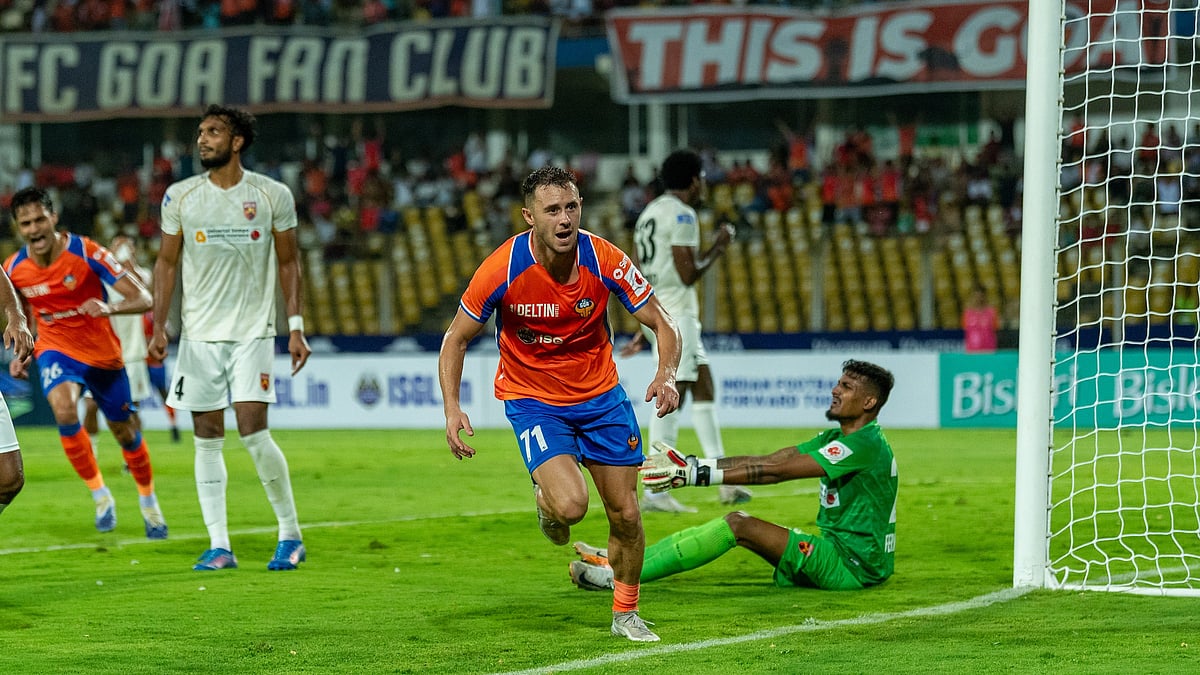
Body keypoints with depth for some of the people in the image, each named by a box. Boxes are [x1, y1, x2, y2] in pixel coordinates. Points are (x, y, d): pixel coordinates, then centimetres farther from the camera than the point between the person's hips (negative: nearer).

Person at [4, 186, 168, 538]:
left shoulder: (86, 253, -23)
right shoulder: (14, 269, -11)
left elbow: (143, 298, -24)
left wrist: (110, 308, -43)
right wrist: (22, 353, 1)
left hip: (103, 353, -1)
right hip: (56, 350, 1)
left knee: (125, 432, 12)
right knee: (64, 410, -29)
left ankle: (148, 499, 40)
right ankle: (100, 494, -12)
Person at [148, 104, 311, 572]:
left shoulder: (273, 195, -1)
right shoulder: (180, 196, 3)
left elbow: (288, 261, 6)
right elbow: (167, 262, 9)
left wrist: (295, 327, -1)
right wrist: (159, 328, 1)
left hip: (252, 331, -3)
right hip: (199, 334, 3)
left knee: (253, 430, -12)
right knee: (207, 438, 1)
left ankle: (291, 534, 3)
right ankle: (219, 546, 5)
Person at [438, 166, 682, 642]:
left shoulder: (604, 260, -17)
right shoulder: (503, 268, -21)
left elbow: (663, 325, -8)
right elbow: (456, 339, -8)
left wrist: (667, 374, -28)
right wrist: (452, 408, -21)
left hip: (600, 394, 3)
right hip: (531, 398, -3)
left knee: (625, 513, 3)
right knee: (570, 505, -23)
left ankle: (625, 612, 27)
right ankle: (545, 498, 15)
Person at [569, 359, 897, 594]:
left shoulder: (866, 444, -18)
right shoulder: (835, 439, 14)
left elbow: (772, 470, -21)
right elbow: (766, 461, 8)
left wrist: (696, 473, -20)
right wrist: (691, 464, -1)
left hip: (855, 565, -9)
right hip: (835, 550, 9)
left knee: (737, 525, -16)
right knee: (737, 521, 1)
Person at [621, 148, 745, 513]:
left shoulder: (650, 213, 18)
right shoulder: (682, 215, -11)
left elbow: (639, 277, 20)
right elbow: (688, 274, -18)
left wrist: (645, 330, 24)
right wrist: (718, 247, -3)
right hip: (675, 315, -10)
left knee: (703, 387, 14)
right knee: (673, 397, -10)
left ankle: (723, 480, 15)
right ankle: (655, 492, -12)